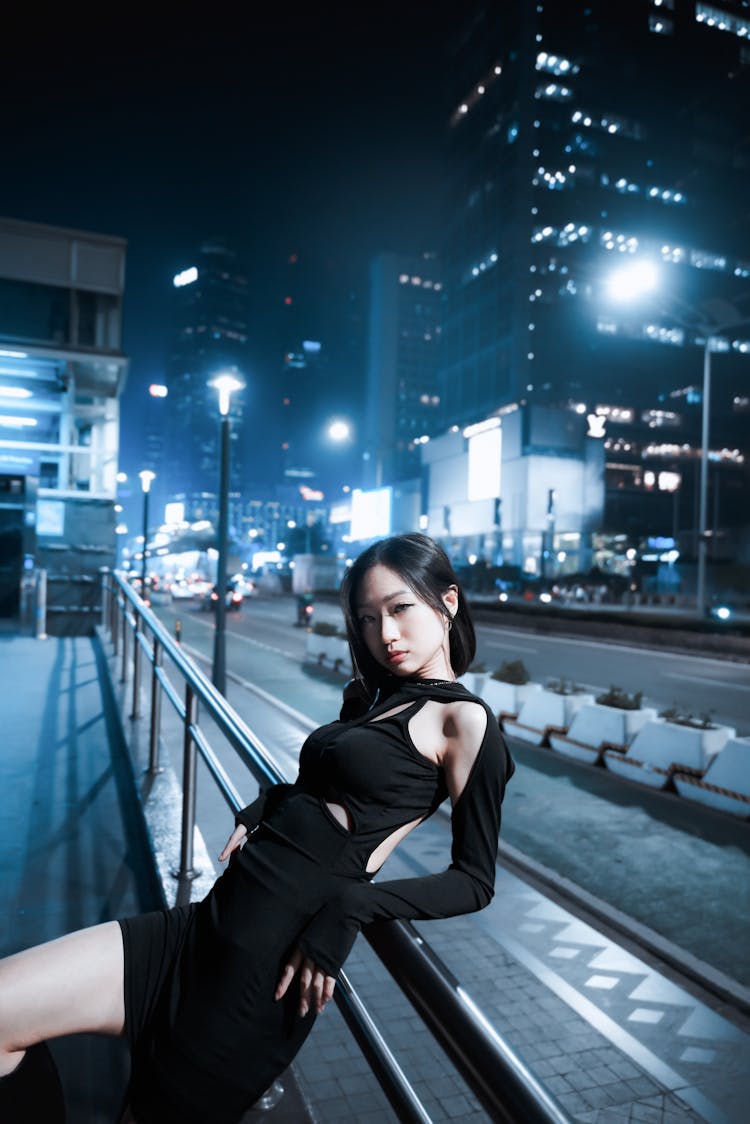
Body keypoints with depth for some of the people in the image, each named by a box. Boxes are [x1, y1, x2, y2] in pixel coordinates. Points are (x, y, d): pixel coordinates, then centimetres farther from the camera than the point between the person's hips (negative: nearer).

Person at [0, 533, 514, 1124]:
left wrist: (348, 906, -17)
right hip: (216, 920, 7)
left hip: (276, 952, -7)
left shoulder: (463, 719, -7)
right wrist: (264, 807, 6)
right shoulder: (371, 697, 16)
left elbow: (474, 880, -7)